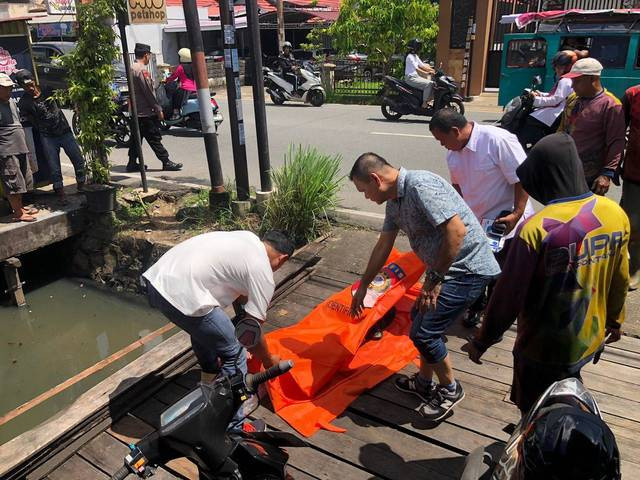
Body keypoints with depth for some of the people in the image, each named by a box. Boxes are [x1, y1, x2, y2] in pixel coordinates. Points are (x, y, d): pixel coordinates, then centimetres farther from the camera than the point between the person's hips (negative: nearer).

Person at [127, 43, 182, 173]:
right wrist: (158, 109, -14)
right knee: (154, 138, -6)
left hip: (135, 110, 10)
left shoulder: (132, 68, 14)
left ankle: (132, 163, 16)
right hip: (146, 112, -10)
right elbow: (148, 92, -18)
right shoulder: (142, 70, -16)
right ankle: (166, 162, -2)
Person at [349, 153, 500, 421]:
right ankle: (424, 382, 37)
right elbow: (383, 247, 18)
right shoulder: (394, 201, 8)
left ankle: (450, 389, 18)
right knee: (419, 317, 19)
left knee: (423, 333, -7)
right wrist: (363, 286, 26)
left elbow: (457, 230, -29)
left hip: (467, 269, -10)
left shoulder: (420, 185, -23)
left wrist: (434, 280, -22)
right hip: (445, 268, 10)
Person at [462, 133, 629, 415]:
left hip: (545, 347, -6)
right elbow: (620, 279, 4)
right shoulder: (615, 213, -9)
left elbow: (508, 295, -21)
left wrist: (483, 341, -7)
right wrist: (615, 320, 21)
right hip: (591, 339, 6)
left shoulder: (536, 229, -28)